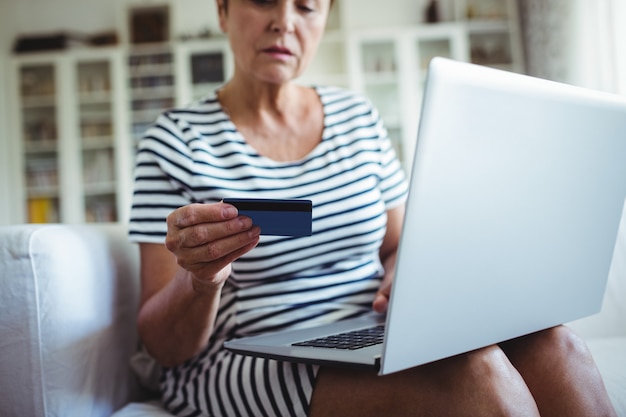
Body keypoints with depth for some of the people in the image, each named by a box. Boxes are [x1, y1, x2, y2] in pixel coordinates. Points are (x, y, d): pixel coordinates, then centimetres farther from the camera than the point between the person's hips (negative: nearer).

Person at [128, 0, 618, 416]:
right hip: (242, 371, -4)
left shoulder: (358, 116, 10)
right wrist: (200, 280, -27)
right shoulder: (178, 139, -3)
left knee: (550, 347, -22)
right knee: (472, 371, -31)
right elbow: (163, 346, -5)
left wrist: (399, 281, -5)